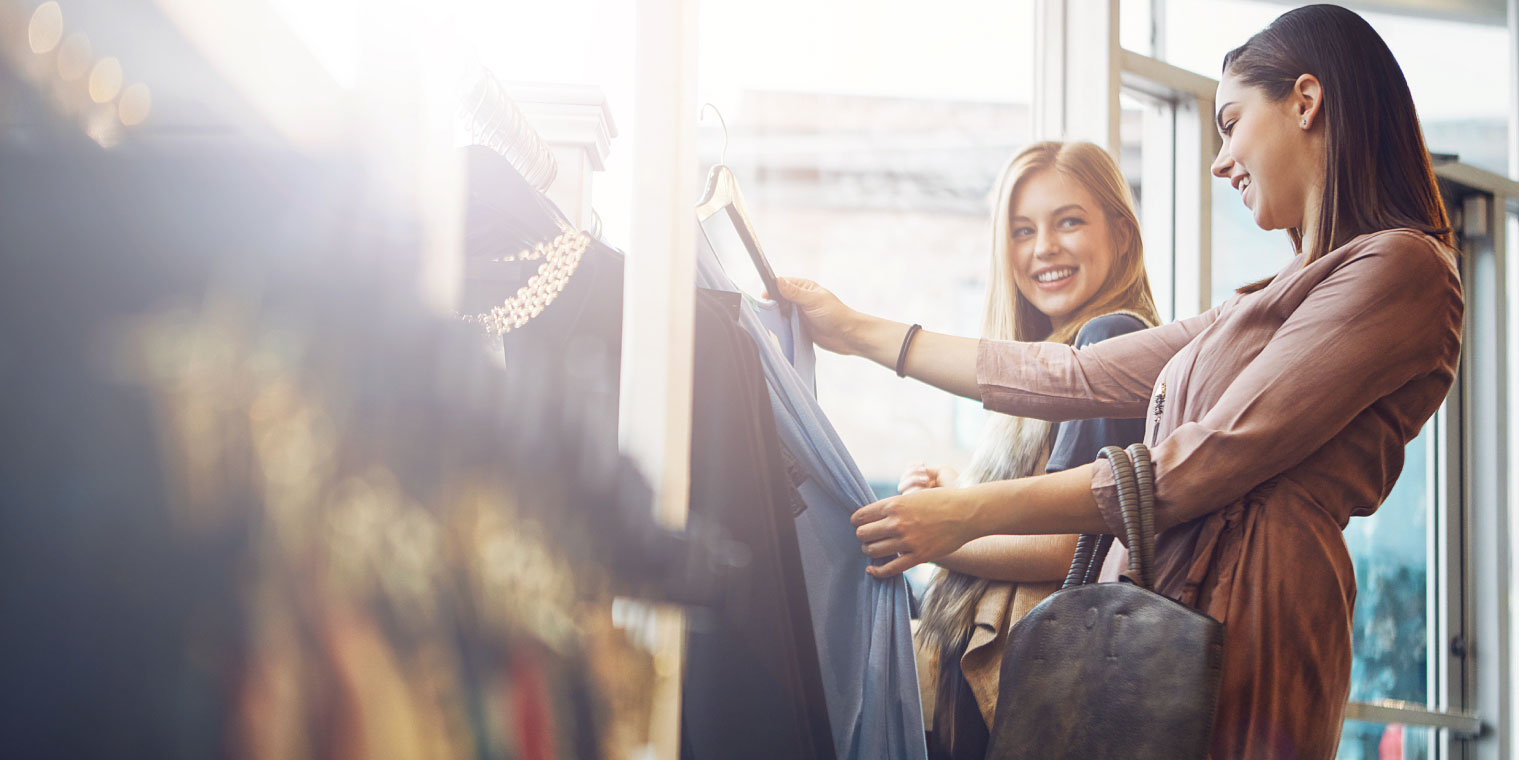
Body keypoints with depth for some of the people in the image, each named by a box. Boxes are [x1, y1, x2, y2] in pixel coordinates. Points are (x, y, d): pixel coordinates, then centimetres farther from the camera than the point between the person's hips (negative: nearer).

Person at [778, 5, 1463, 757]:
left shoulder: (1400, 268, -5)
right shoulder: (1277, 300, 24)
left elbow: (1205, 466, -12)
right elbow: (1072, 377, 23)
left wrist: (971, 512, -10)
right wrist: (858, 331, 25)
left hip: (1246, 608, -8)